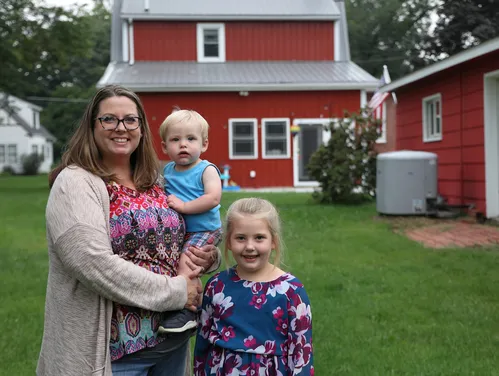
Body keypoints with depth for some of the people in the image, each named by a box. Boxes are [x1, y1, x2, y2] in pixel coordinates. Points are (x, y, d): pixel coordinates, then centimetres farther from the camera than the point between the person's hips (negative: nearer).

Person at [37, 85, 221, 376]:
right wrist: (174, 291, -18)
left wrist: (208, 257, -3)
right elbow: (95, 263, -23)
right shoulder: (76, 183, -11)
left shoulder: (154, 183, 9)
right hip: (113, 348, -6)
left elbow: (175, 243, 20)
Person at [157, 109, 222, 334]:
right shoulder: (167, 170, 9)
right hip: (176, 230, 8)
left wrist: (183, 206, -25)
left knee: (185, 261, -24)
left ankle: (188, 313, -20)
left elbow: (213, 198, -23)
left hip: (203, 230, -8)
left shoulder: (207, 170, -10)